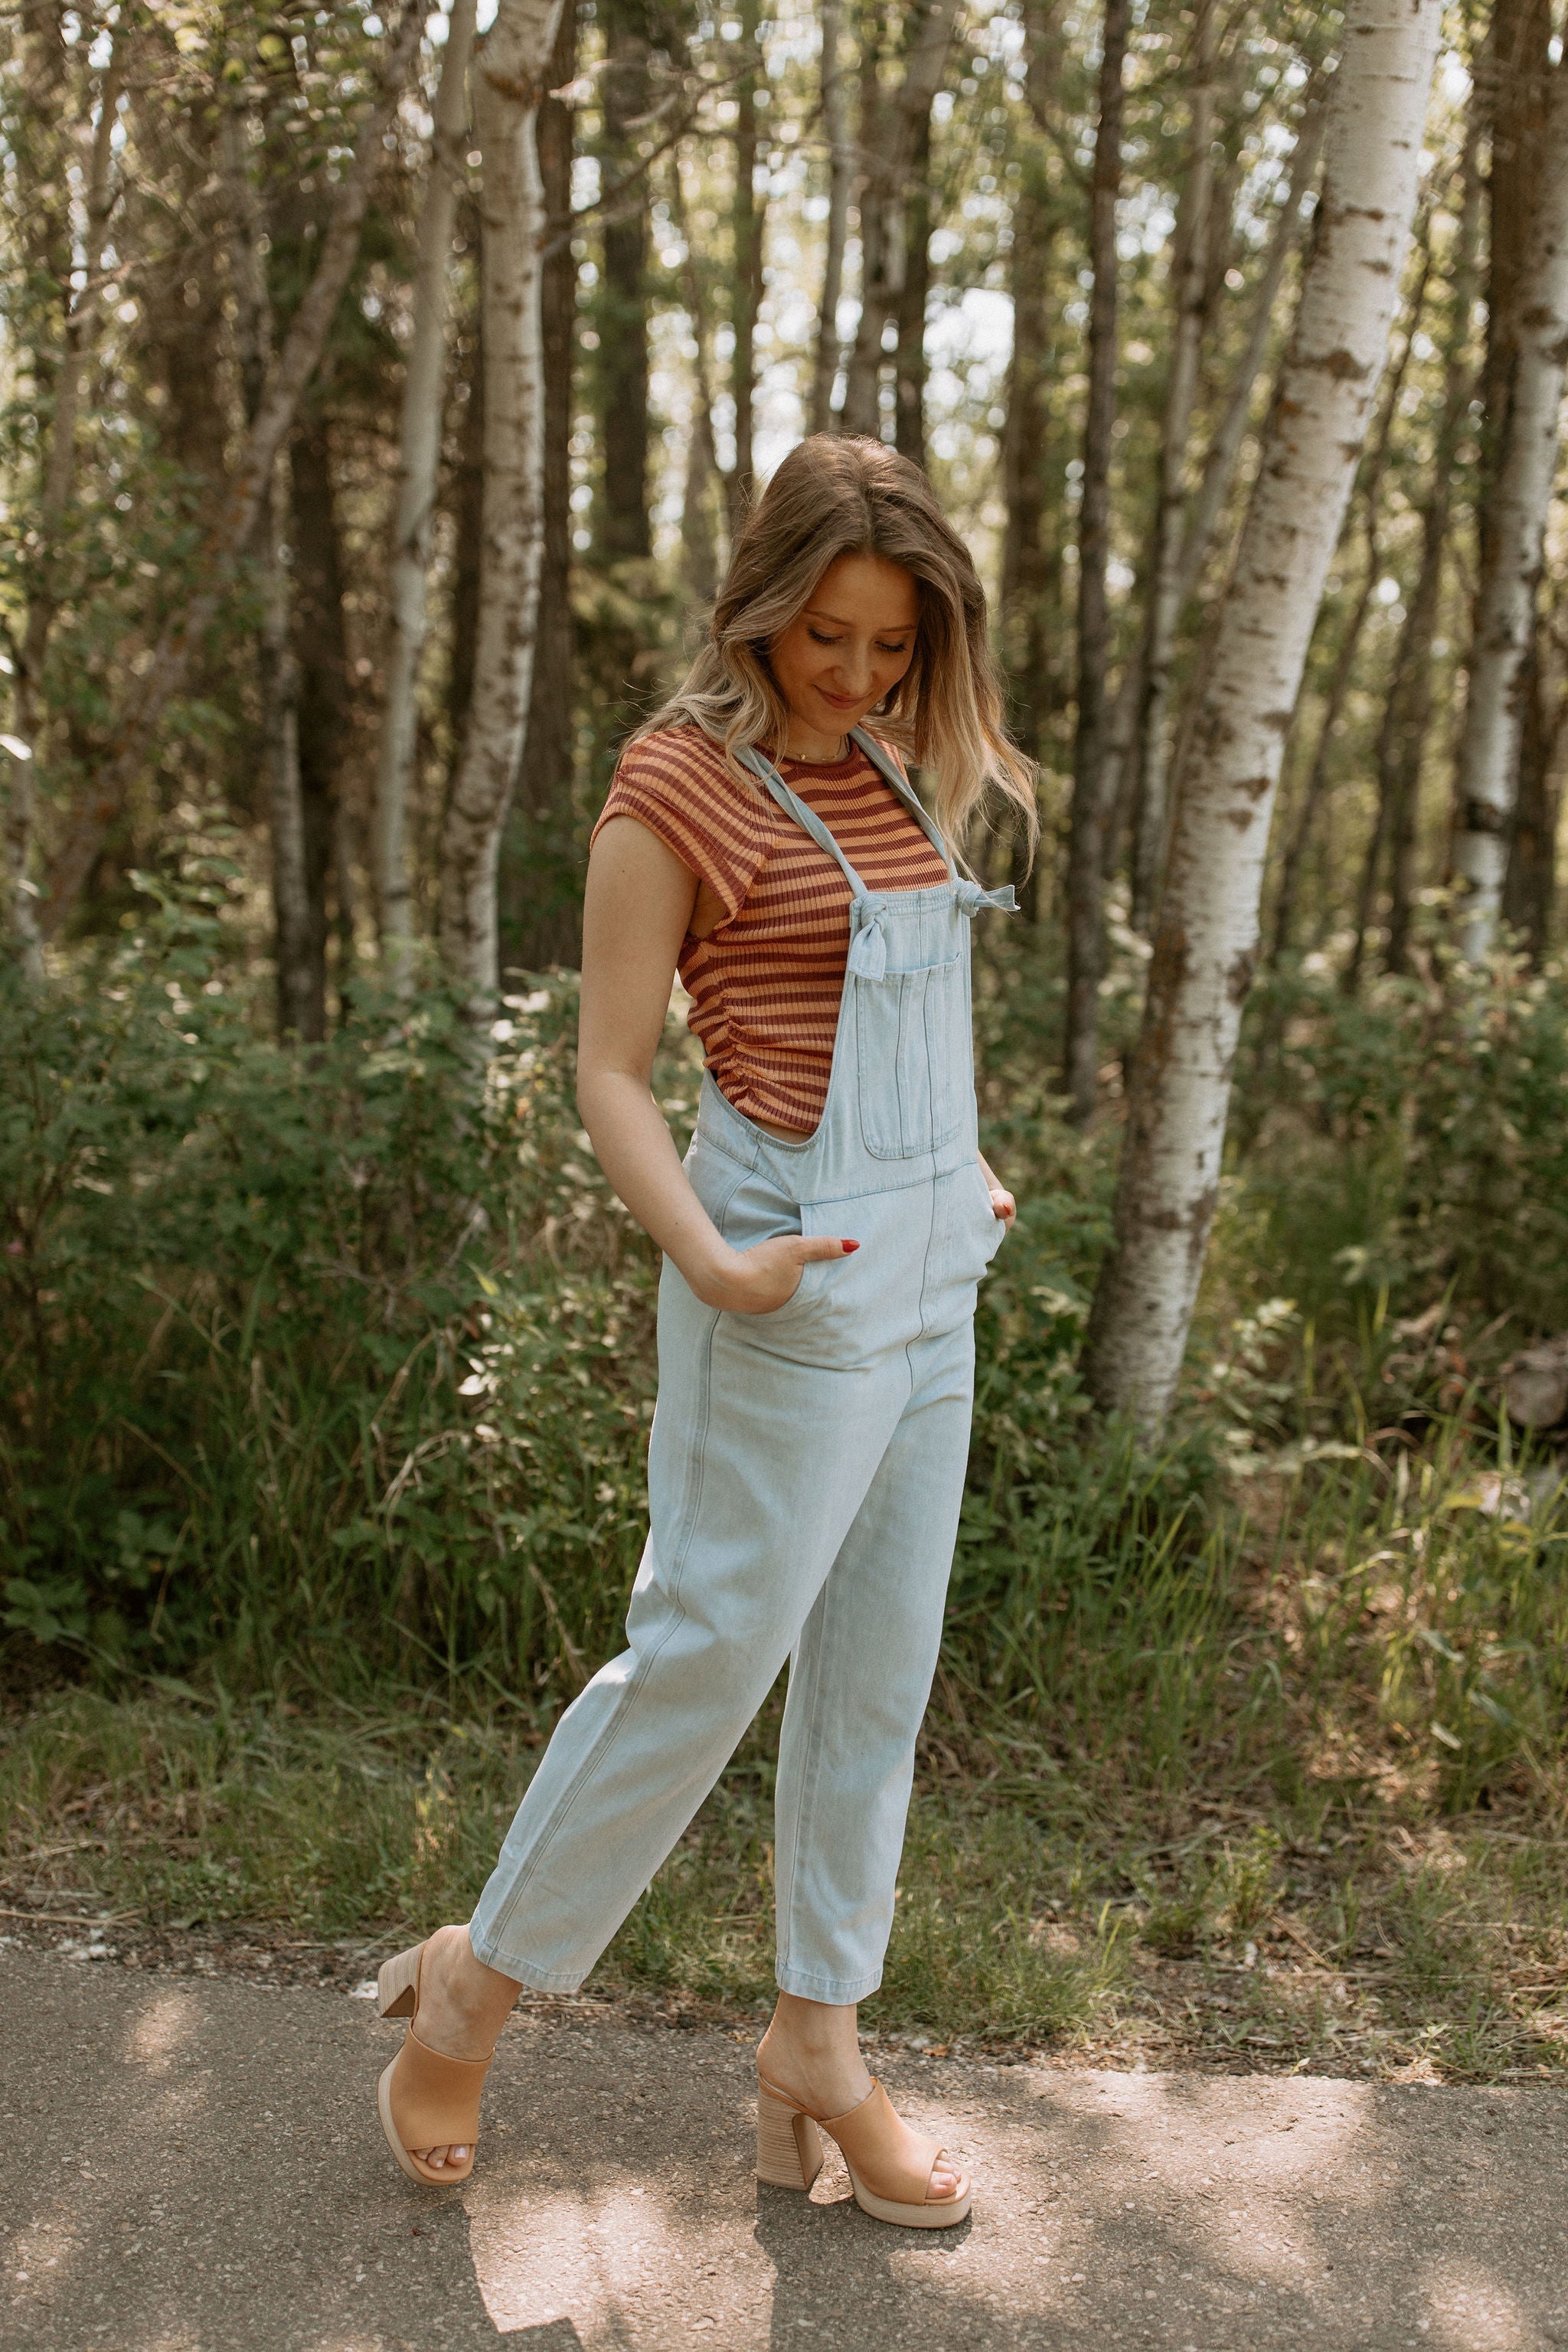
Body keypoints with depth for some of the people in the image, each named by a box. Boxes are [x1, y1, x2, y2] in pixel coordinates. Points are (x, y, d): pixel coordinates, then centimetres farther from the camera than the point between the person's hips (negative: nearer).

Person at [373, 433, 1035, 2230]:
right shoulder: (678, 786, -11)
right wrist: (706, 1258, -24)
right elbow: (609, 1072, -12)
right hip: (797, 1273, -8)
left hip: (928, 1271, 8)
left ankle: (818, 2038, 25)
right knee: (710, 1646, -1)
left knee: (879, 1660, 12)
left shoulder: (887, 773, 10)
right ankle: (477, 1979, 19)